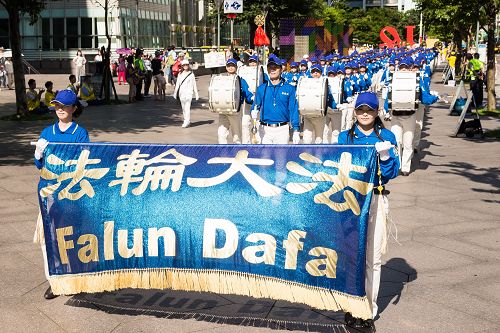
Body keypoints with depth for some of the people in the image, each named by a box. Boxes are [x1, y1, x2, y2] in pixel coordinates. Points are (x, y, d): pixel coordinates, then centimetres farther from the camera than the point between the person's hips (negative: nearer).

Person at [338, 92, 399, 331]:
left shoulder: (386, 137, 5)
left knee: (373, 257, 1)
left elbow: (392, 173, 0)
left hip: (375, 200, -1)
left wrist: (385, 154, -16)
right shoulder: (345, 137, 8)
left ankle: (369, 309, 11)